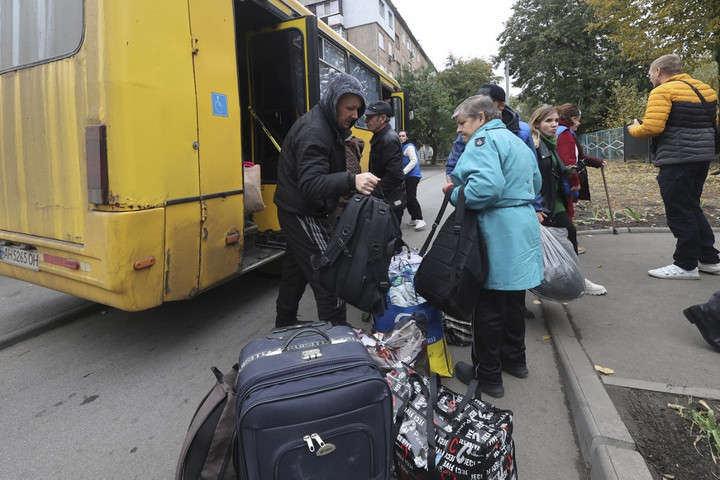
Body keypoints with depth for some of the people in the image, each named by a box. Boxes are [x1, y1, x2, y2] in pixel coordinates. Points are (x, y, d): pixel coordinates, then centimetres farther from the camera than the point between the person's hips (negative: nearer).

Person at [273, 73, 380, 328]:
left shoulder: (328, 126, 10)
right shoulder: (313, 131, -21)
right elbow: (311, 185, -33)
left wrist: (353, 181, 2)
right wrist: (351, 181, -45)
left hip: (301, 213, 10)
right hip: (304, 215, -10)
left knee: (296, 270, 20)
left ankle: (285, 325, 36)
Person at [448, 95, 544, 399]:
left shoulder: (483, 140, -12)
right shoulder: (517, 142, 19)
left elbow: (487, 185, -28)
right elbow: (535, 183, 23)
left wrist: (457, 196, -12)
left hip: (497, 235, -10)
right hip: (523, 230, 10)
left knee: (488, 307, 2)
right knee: (513, 301, 20)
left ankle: (488, 376, 15)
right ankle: (515, 360, 36)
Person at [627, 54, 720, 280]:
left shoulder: (663, 91, -10)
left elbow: (652, 127, -19)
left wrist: (634, 129, 0)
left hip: (677, 159, -9)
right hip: (702, 156, 9)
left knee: (679, 212, -2)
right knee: (691, 208, 18)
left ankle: (686, 265, 4)